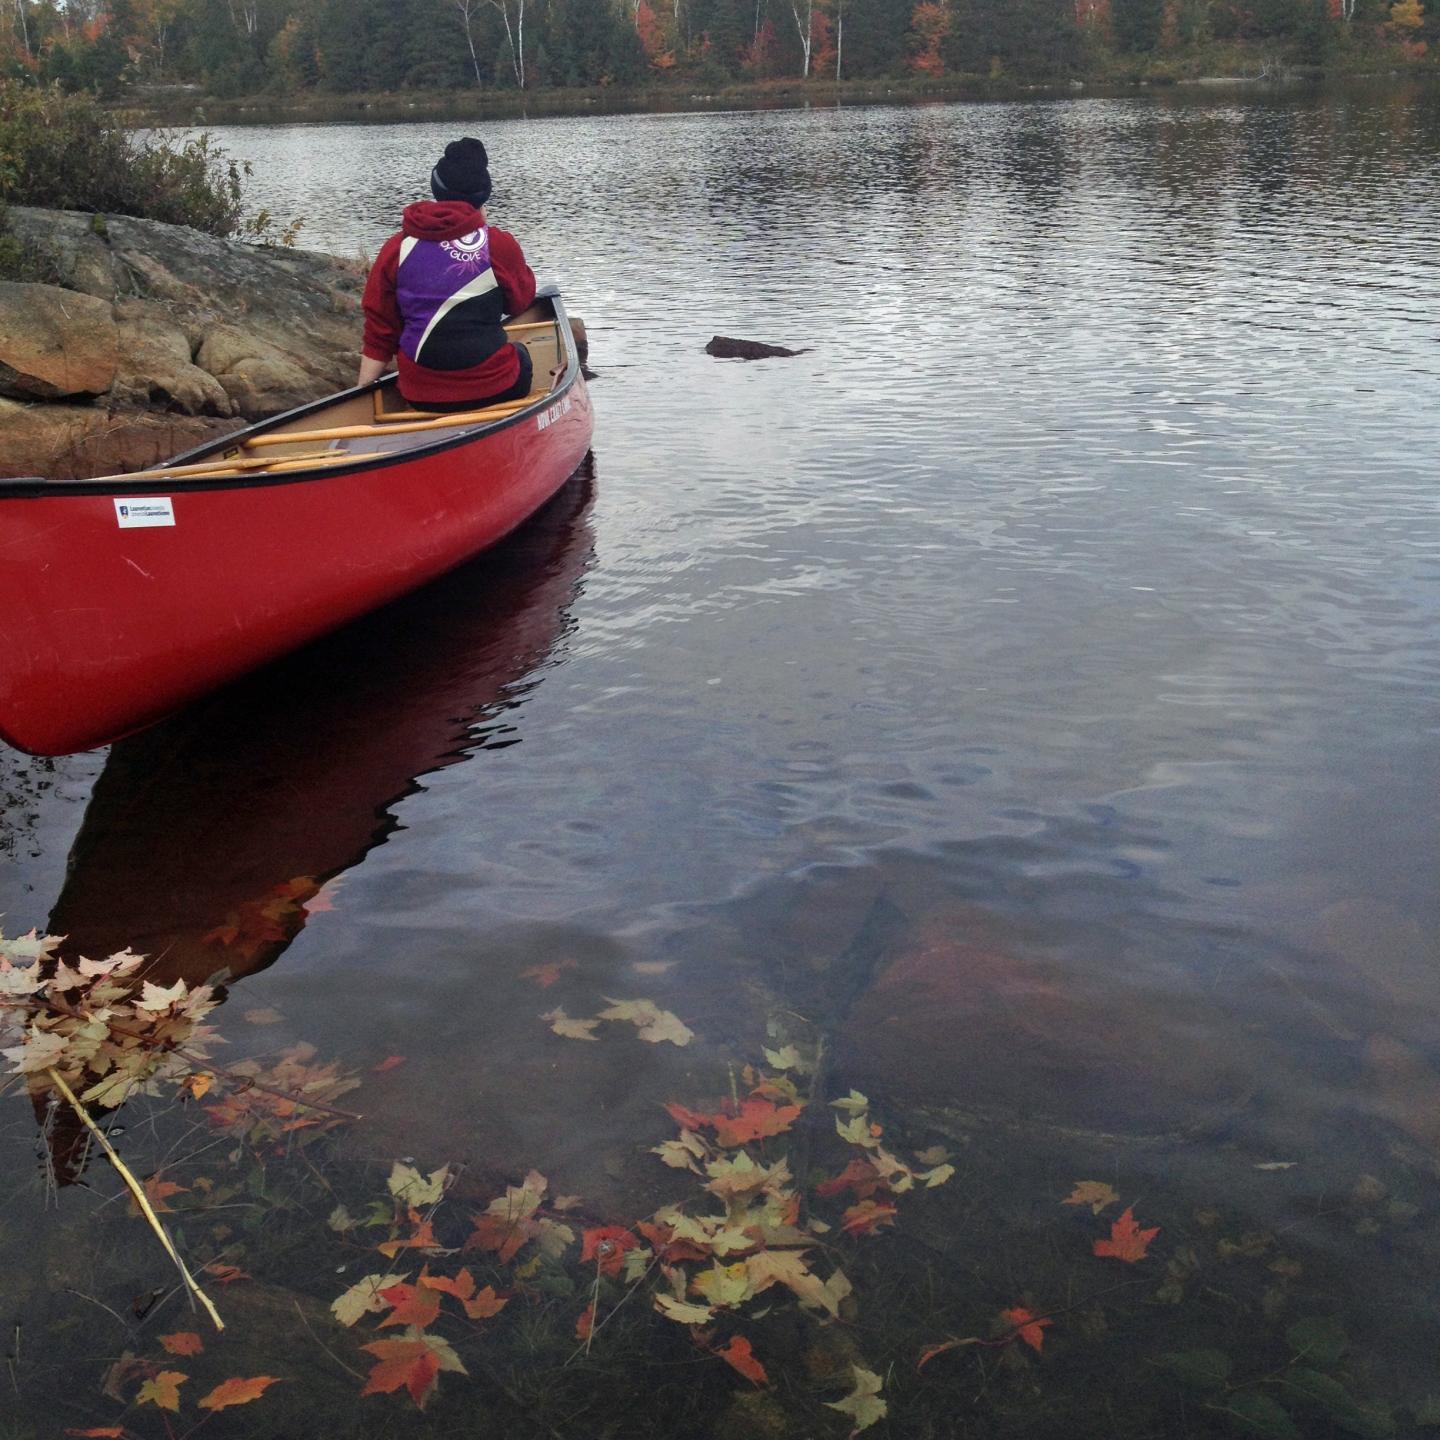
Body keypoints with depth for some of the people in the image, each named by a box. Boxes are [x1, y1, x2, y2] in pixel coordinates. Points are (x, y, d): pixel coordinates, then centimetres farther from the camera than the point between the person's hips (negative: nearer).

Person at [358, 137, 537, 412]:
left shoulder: (395, 249, 1)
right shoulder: (500, 245, -9)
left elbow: (378, 334, 3)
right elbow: (521, 301, 11)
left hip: (421, 398, 5)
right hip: (494, 390, -4)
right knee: (520, 355, 32)